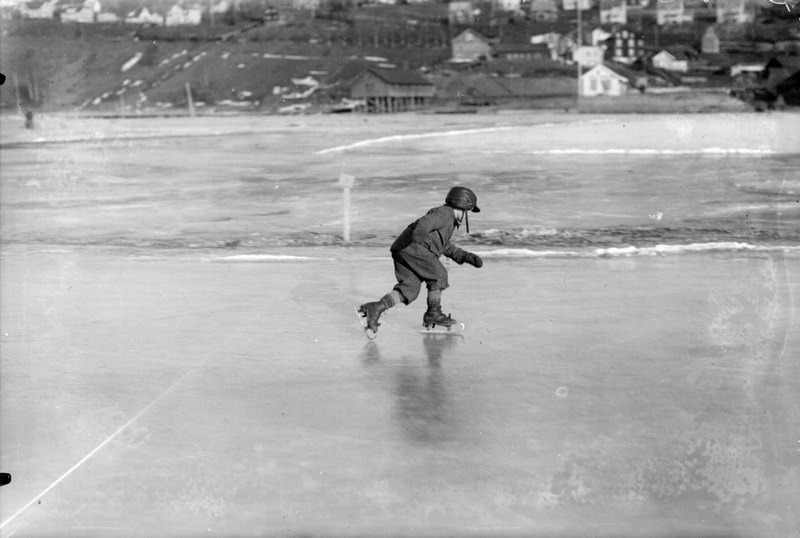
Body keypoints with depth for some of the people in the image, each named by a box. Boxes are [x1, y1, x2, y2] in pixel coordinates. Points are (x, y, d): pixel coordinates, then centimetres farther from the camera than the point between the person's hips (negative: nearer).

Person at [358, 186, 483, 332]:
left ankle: (376, 308, -13)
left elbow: (446, 247, 38)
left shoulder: (448, 222, 30)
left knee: (409, 290, 0)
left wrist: (467, 257, 31)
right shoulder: (445, 214, -3)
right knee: (438, 274, -5)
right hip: (413, 248, -10)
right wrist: (420, 233, -39)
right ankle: (433, 313, 4)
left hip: (402, 251, 10)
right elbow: (426, 221, -22)